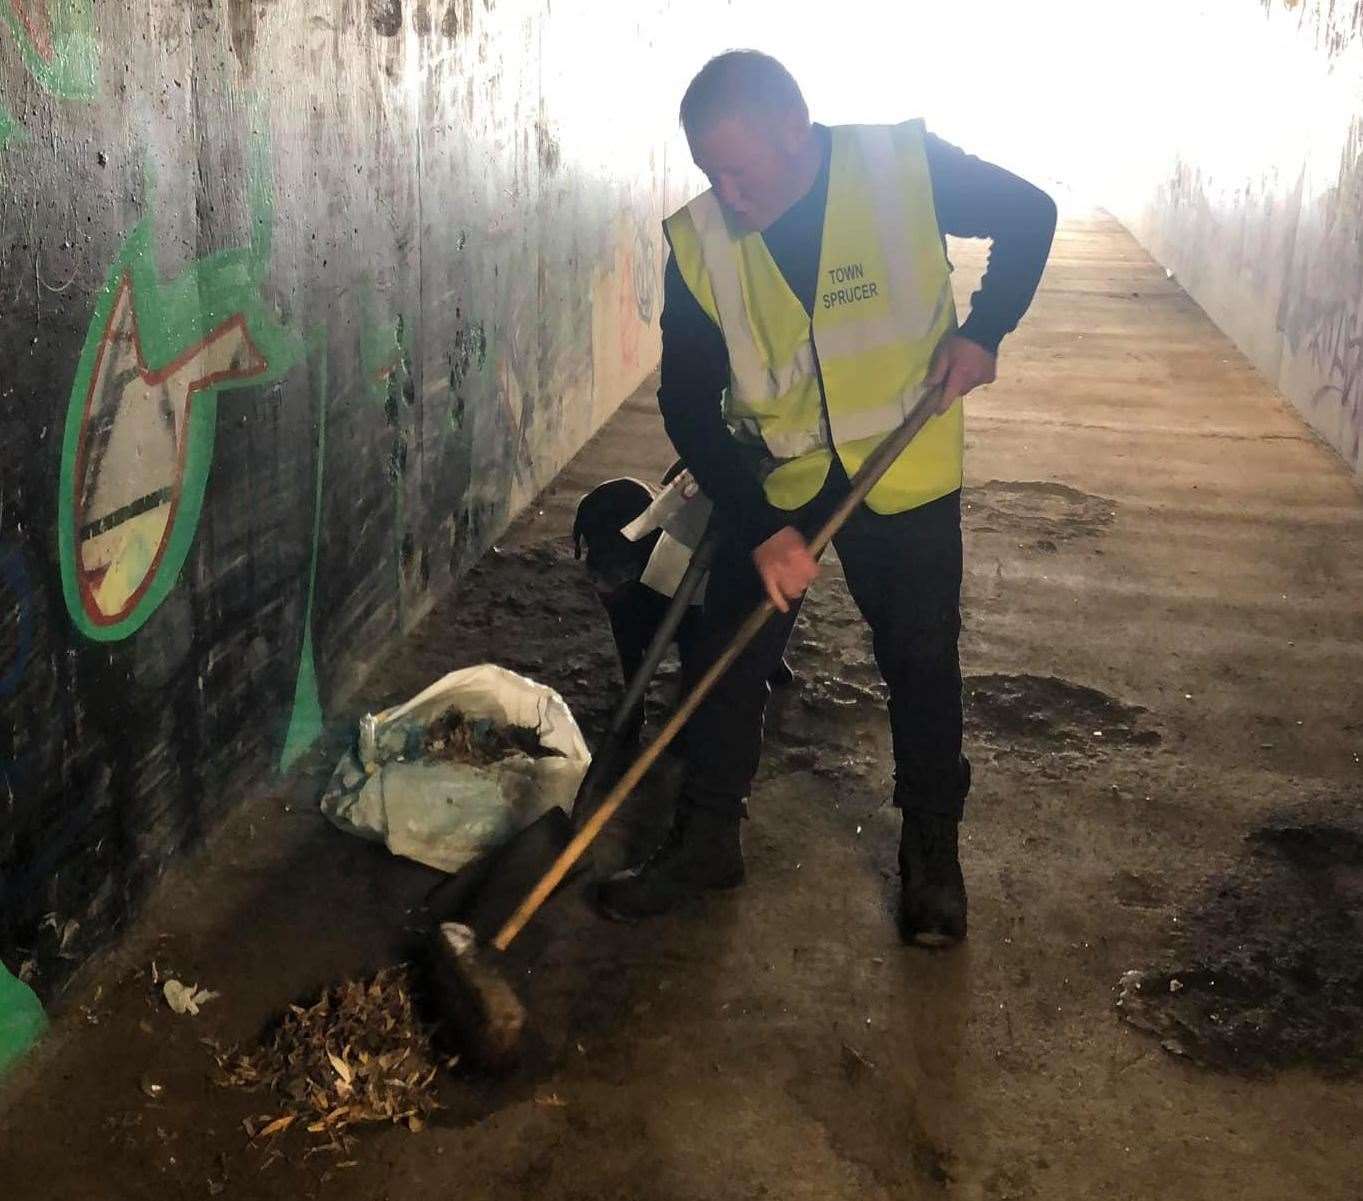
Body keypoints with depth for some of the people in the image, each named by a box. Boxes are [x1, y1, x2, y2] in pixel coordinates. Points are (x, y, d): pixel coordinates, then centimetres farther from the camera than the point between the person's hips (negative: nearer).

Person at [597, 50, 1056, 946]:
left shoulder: (907, 166, -19)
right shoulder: (698, 240, -15)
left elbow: (1031, 215, -1)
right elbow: (688, 402, -12)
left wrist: (983, 332, -13)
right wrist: (761, 529, -21)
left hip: (906, 474, -1)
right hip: (772, 481, 2)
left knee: (922, 663, 7)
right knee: (728, 655, 3)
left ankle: (932, 850, 27)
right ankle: (706, 840, 22)